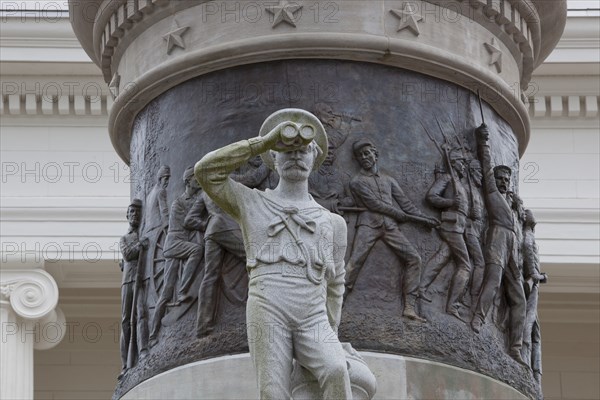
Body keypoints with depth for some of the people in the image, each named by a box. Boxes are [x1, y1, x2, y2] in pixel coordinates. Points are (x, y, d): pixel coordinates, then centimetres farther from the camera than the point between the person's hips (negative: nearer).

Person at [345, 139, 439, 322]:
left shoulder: (388, 180, 23)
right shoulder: (357, 181, 6)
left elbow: (405, 203, 21)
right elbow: (375, 204, -3)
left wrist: (424, 218, 10)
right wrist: (404, 216, -4)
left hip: (390, 225, 4)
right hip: (369, 224, -4)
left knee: (414, 258, -9)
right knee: (355, 261, -20)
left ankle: (409, 307, -11)